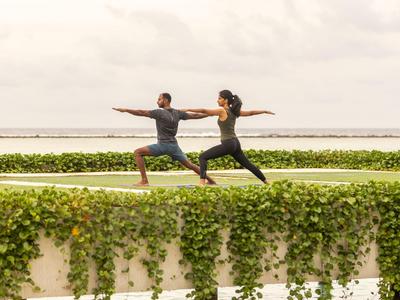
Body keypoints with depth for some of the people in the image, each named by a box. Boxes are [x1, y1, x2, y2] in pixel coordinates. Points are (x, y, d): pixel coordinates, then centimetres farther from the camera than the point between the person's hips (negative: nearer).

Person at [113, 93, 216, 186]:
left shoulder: (159, 113, -10)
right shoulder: (177, 113, 8)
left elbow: (142, 113, -12)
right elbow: (195, 115, 14)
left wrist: (125, 110, -7)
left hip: (163, 145, -7)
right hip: (174, 145, 7)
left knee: (138, 152, -6)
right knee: (189, 164, 17)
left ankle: (144, 180, -13)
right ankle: (210, 180, 18)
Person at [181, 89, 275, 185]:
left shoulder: (222, 111, -12)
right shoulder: (234, 111, 9)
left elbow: (204, 111, -14)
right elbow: (250, 112, 19)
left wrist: (187, 109, -8)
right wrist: (265, 111, 33)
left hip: (228, 144, -8)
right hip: (235, 143, 8)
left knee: (203, 157, -9)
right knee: (247, 164, 21)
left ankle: (202, 182, -23)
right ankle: (266, 182, 29)